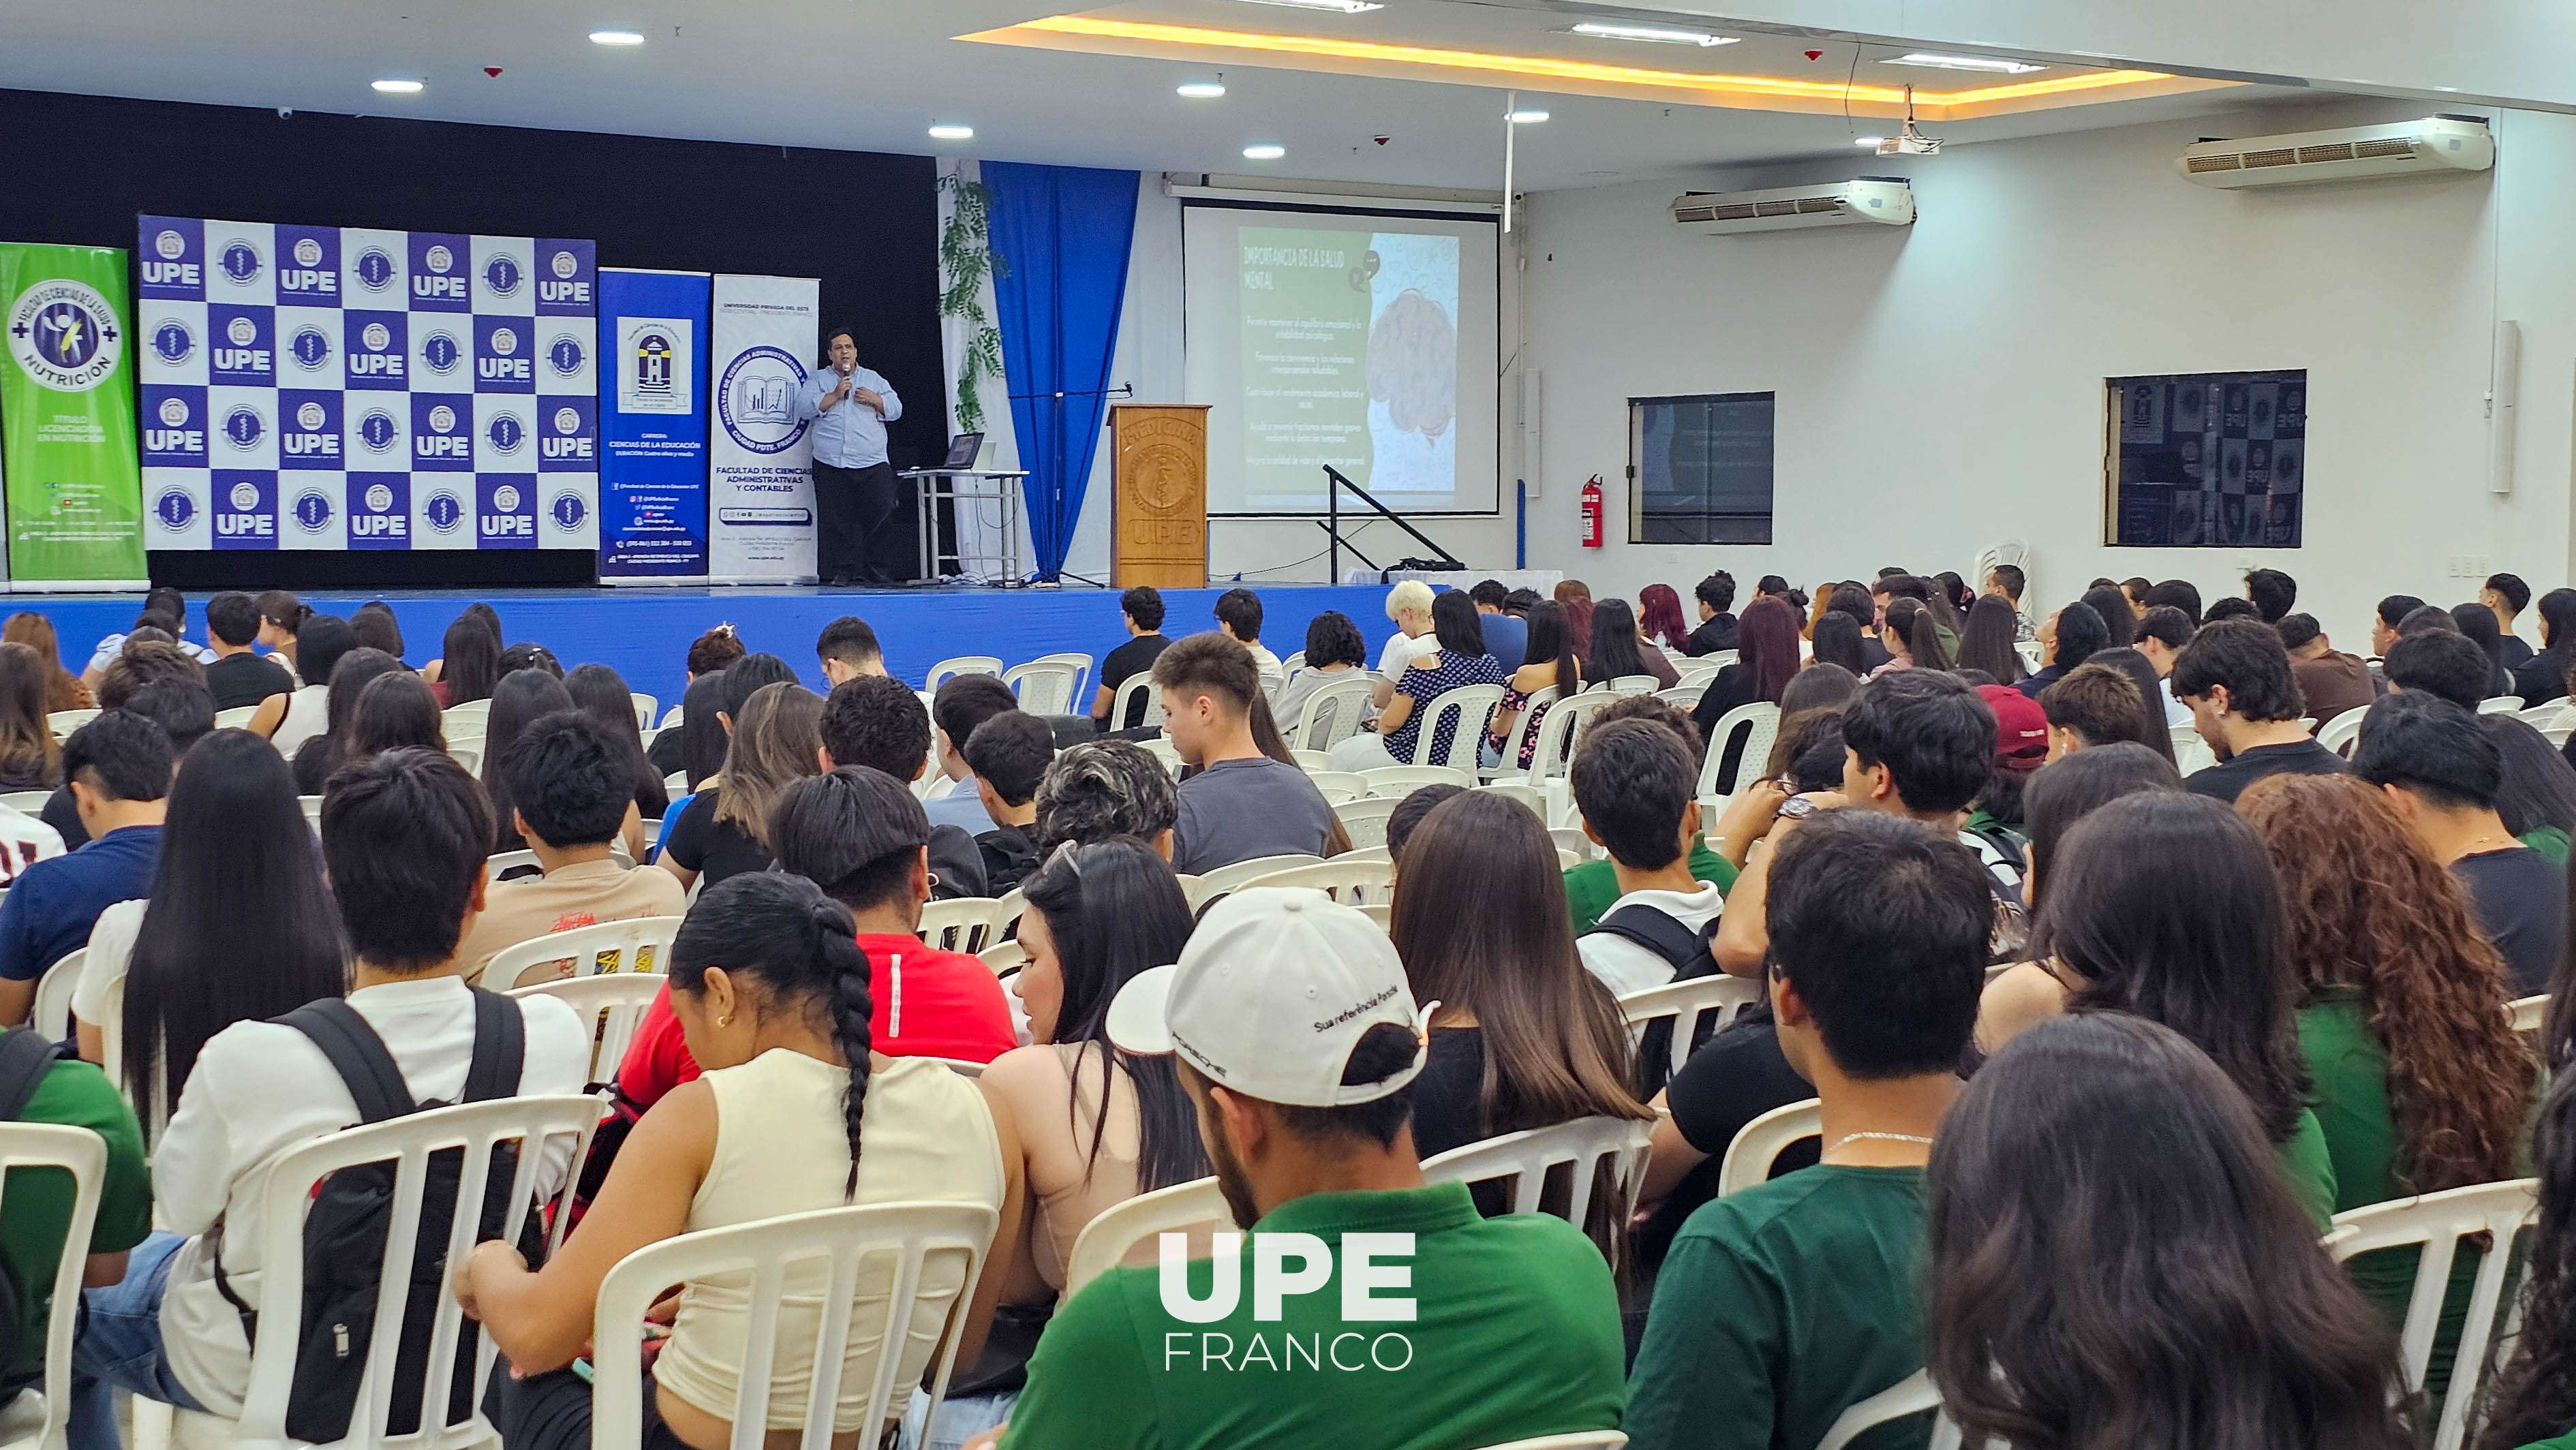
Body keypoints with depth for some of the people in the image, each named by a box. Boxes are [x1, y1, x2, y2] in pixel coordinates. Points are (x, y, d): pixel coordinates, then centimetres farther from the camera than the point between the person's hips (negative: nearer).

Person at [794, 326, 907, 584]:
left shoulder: (874, 379, 19)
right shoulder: (818, 379, 14)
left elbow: (896, 409, 14)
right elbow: (804, 407, -1)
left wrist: (875, 400, -4)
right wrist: (834, 395, -7)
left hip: (873, 465, 1)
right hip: (831, 466, -1)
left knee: (881, 514, -8)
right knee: (836, 521, -3)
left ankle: (878, 569, 1)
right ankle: (842, 571, 3)